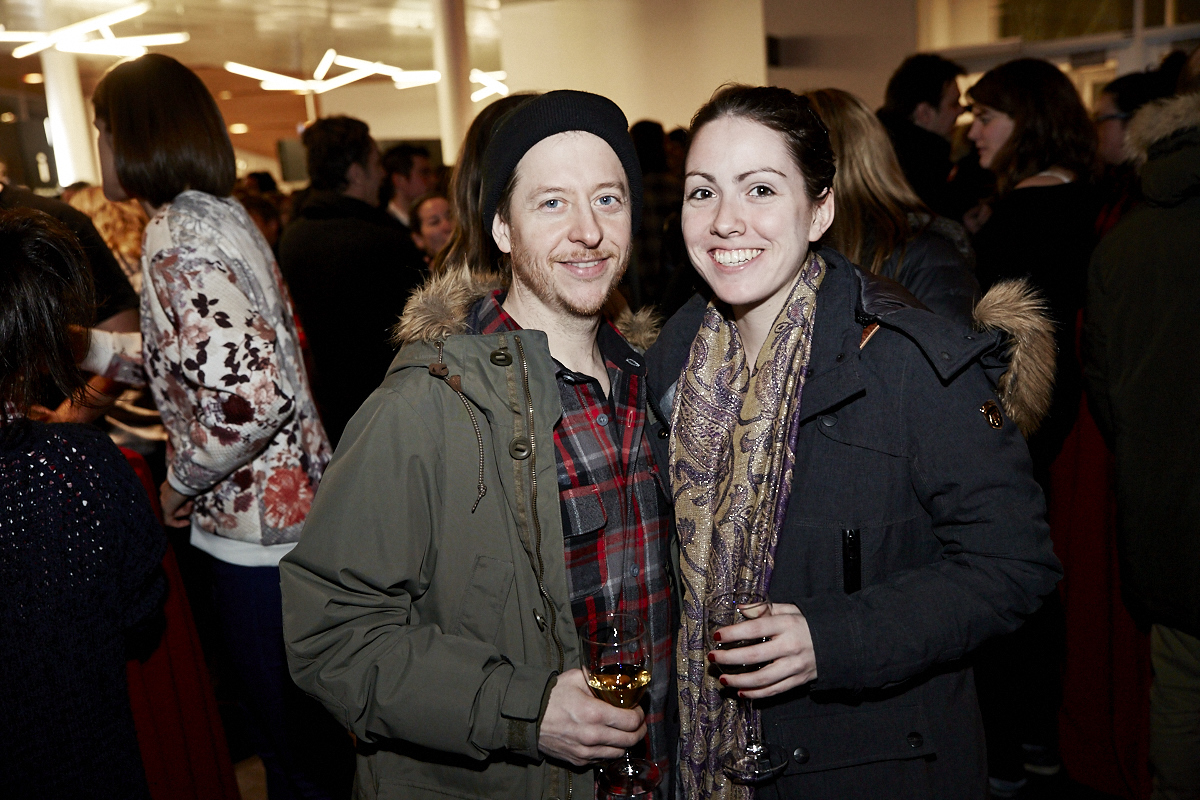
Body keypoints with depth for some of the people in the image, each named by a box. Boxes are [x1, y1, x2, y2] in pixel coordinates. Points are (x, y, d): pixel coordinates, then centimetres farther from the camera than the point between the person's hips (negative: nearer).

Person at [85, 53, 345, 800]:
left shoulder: (177, 237, -20)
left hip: (259, 527, -9)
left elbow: (251, 398, -30)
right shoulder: (221, 214, 9)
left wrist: (182, 481, -14)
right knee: (315, 720, 25)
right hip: (299, 507, 9)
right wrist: (93, 347, 21)